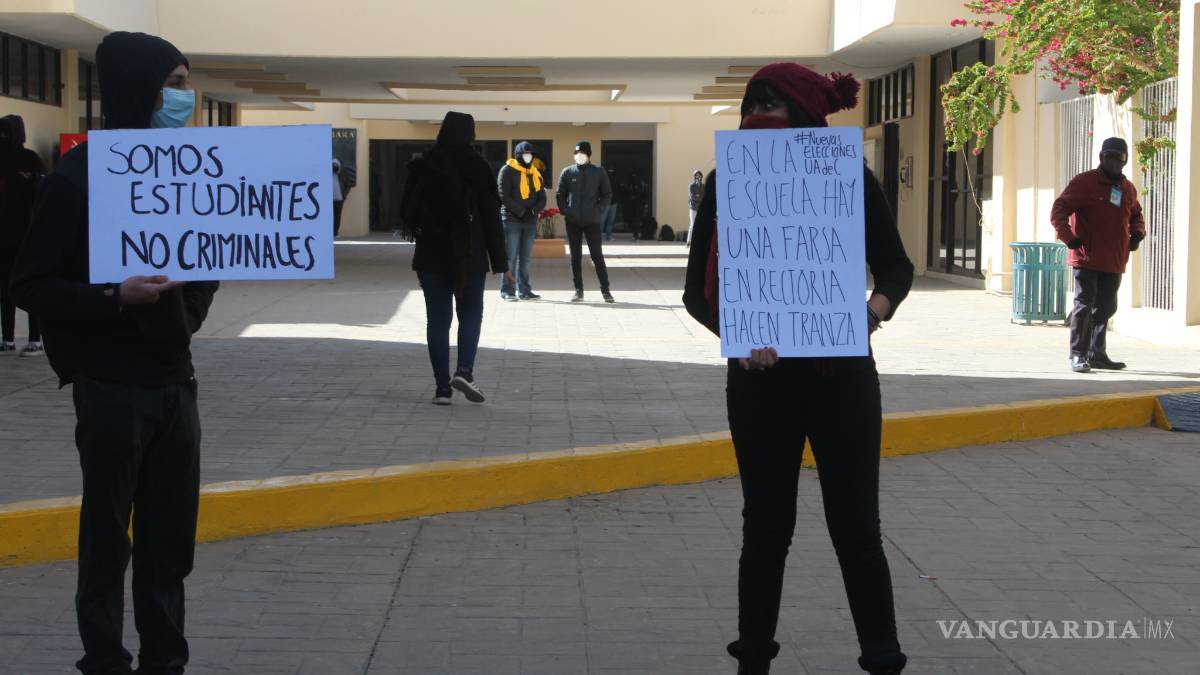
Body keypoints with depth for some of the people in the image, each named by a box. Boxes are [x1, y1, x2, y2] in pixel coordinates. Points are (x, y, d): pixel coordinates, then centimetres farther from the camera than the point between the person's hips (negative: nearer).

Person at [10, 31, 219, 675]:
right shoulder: (79, 177, -9)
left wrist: (189, 314, 1)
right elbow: (30, 285, -10)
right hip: (112, 388, -5)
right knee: (108, 537, 2)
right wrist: (114, 297, -23)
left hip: (175, 381, 5)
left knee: (171, 537, 9)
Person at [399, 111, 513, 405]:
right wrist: (501, 264, 0)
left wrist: (413, 229, 27)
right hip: (470, 257, -1)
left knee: (437, 318, 6)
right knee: (471, 314, 12)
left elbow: (407, 212, 4)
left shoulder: (422, 166, -2)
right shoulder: (478, 168, -6)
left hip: (431, 255, 1)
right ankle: (464, 371, -10)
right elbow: (491, 218, -5)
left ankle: (442, 386, 3)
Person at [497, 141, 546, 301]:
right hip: (511, 220, -6)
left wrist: (535, 210, -6)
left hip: (530, 221, 6)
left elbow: (542, 197, 14)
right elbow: (504, 195, -10)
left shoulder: (535, 173, 16)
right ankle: (507, 290, -4)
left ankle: (524, 290, 12)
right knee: (510, 257, -6)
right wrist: (520, 211, -16)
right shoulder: (508, 171, -2)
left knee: (526, 258, 8)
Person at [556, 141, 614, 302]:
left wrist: (599, 211, -7)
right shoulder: (567, 173, 5)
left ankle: (605, 290, 2)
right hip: (573, 222, 2)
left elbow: (607, 194, 4)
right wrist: (565, 211, -5)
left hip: (592, 221, -2)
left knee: (597, 255, -3)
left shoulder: (599, 172, 1)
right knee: (575, 256, 4)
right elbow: (560, 195, 8)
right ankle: (578, 290, 10)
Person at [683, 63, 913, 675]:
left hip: (841, 373, -1)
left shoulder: (849, 177, -4)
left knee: (855, 526, 4)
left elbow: (896, 265, 5)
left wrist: (878, 304, -17)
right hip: (761, 376, 1)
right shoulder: (727, 182, -3)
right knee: (766, 526, 11)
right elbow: (697, 290, -2)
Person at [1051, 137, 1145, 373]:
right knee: (1085, 305, -8)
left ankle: (1097, 354, 22)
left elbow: (1136, 216, 30)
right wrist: (1068, 237, -21)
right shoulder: (1084, 182, -5)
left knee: (1105, 308, 12)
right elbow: (1059, 210, -8)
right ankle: (1078, 355, -5)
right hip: (1087, 258, -6)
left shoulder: (1128, 189, 13)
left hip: (1114, 263, 6)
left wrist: (1137, 233, 8)